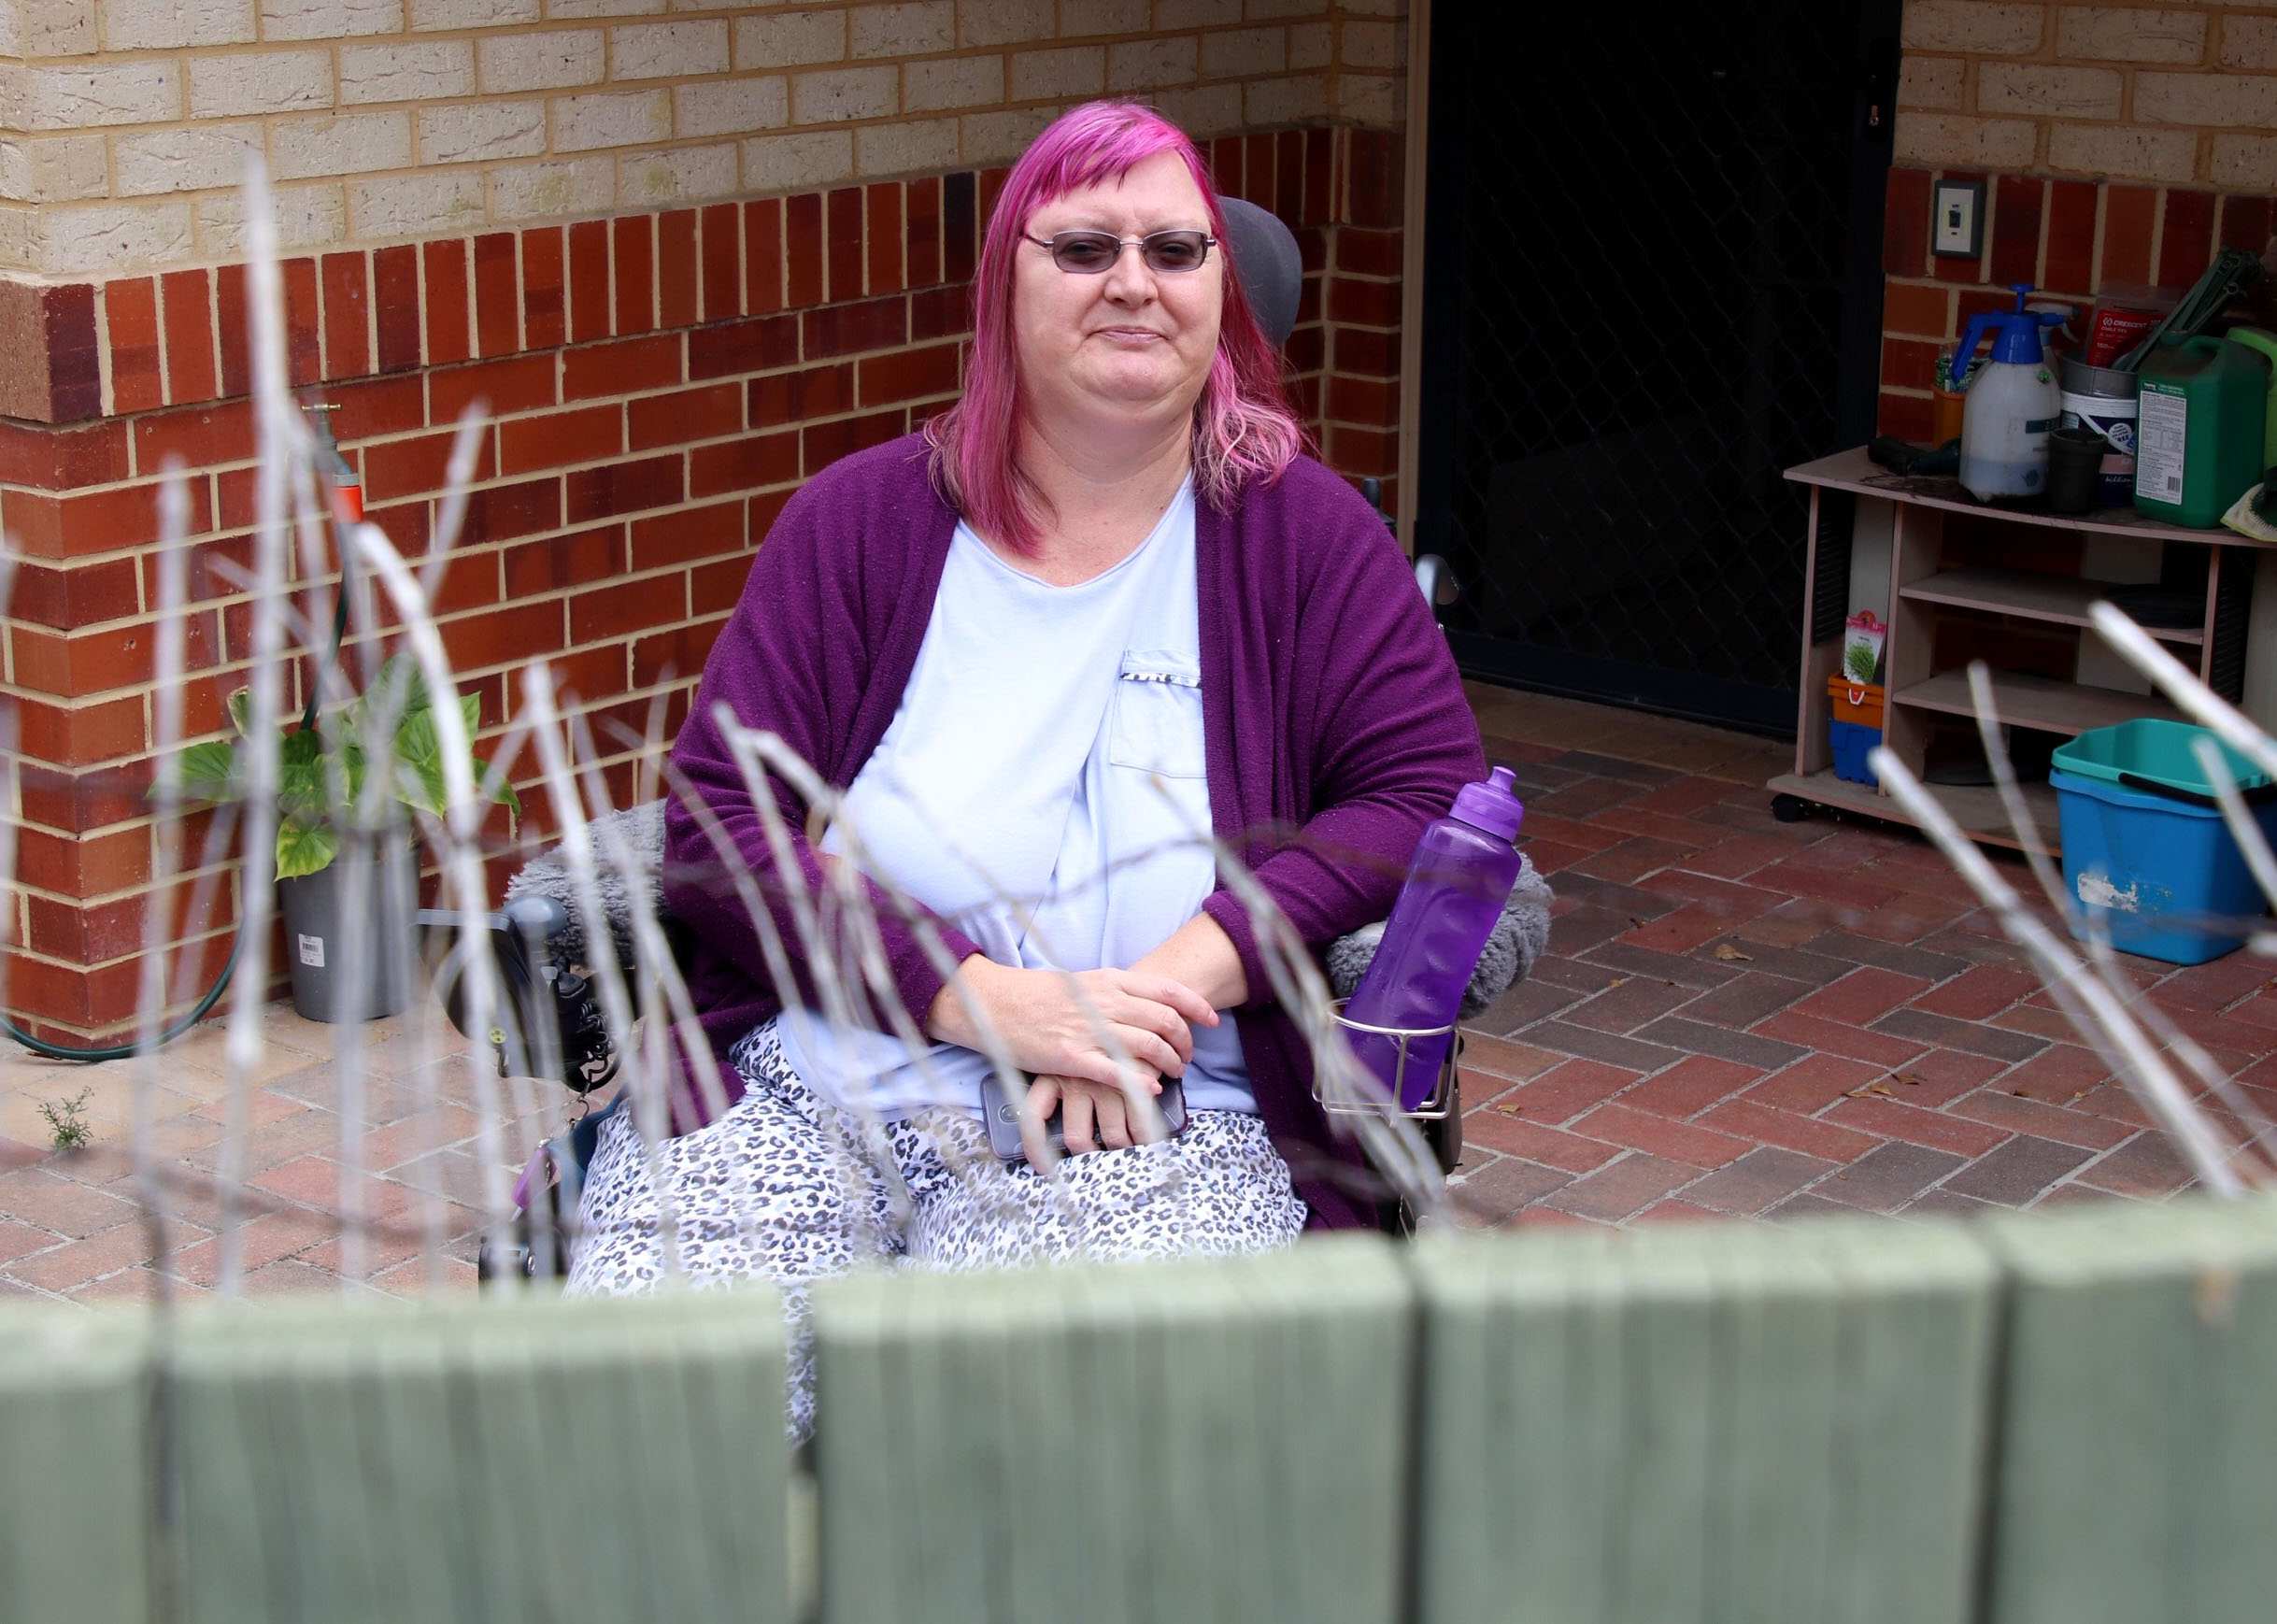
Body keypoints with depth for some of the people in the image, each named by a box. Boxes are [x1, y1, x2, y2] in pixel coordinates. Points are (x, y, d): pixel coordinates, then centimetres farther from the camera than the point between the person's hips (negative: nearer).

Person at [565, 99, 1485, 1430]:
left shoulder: (1304, 534, 10)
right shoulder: (866, 519, 9)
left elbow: (1430, 795, 1)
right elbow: (717, 824, 2)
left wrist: (1178, 979, -14)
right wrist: (981, 997, -12)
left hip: (1145, 1129, -1)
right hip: (800, 1086, 1)